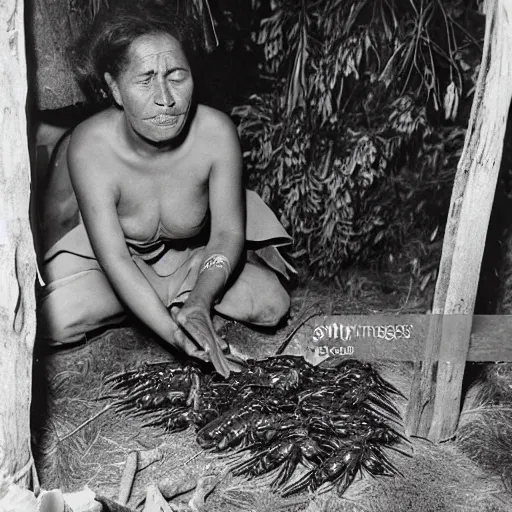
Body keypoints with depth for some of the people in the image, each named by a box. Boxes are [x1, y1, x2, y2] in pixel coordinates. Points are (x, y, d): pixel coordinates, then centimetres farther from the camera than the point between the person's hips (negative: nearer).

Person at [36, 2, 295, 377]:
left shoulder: (216, 132, -29)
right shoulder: (90, 148, -32)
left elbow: (228, 231, -21)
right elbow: (114, 258, -32)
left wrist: (200, 301, -39)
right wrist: (174, 334, -43)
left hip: (196, 253, 1)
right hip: (96, 248, 0)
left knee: (271, 305, -17)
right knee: (54, 321, -24)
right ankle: (175, 300, -3)